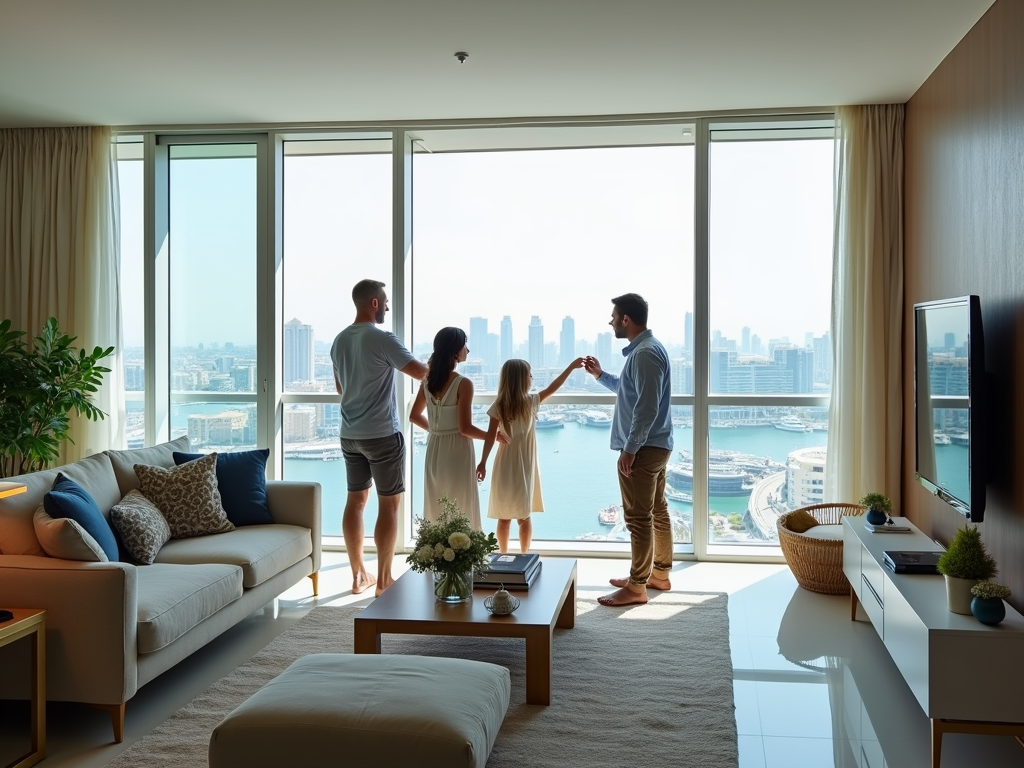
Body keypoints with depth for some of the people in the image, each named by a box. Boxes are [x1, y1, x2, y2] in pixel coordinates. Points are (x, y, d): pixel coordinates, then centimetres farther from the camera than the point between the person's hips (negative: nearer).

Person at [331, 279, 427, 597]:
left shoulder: (339, 341, 8)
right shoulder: (383, 339, -16)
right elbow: (422, 372, -16)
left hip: (350, 434, 8)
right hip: (382, 434, -7)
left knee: (355, 500, 12)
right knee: (389, 504, 1)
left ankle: (359, 575, 19)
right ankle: (383, 580, 4)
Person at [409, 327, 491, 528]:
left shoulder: (427, 381, 4)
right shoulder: (463, 384, -16)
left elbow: (415, 416, 15)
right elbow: (465, 428, -17)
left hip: (434, 449, 7)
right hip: (457, 451, -6)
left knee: (436, 512, 13)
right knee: (460, 513, 2)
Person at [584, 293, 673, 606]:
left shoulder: (645, 353, -20)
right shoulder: (645, 348, 14)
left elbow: (646, 407, -25)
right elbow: (628, 391, 28)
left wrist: (630, 448, -22)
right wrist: (600, 375, 22)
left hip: (643, 448, -11)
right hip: (655, 445, 11)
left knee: (638, 518, -5)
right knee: (656, 511, 17)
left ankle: (636, 587, 2)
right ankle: (659, 573, 27)